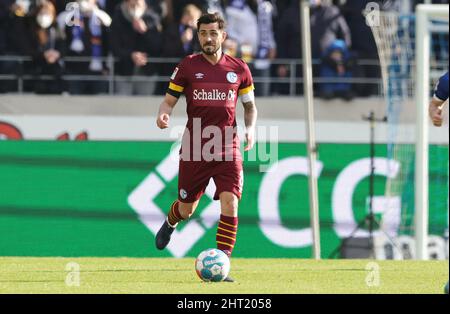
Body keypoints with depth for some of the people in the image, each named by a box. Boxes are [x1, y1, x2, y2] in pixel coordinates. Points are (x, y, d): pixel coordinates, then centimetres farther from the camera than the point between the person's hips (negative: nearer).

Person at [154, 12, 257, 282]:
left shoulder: (239, 69, 5)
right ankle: (170, 222, 50)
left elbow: (250, 106, 17)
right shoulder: (188, 66, 2)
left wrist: (251, 128, -3)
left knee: (230, 204, -17)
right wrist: (164, 115, -16)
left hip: (228, 149, 0)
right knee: (187, 210, 12)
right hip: (194, 148, 0)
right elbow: (169, 100, 6)